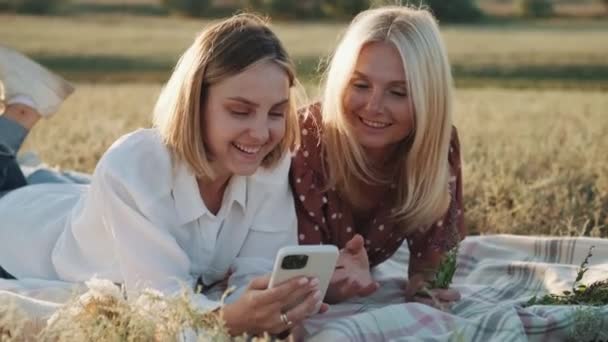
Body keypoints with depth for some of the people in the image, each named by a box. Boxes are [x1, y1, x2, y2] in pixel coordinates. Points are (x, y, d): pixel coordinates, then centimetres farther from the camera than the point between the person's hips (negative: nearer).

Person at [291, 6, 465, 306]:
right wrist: (331, 282, -47)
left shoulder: (439, 144, -17)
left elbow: (432, 261, -14)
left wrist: (426, 288, -36)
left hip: (367, 302, 3)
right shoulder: (304, 142, -27)